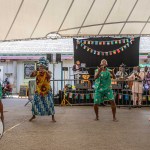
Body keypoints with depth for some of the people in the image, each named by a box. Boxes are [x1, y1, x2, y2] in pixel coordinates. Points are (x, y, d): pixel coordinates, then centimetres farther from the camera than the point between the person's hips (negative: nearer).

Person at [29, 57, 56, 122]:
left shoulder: (47, 73, -9)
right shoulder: (37, 73, -2)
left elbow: (50, 76, -31)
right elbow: (31, 76, -14)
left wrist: (46, 72, -48)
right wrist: (33, 73, -36)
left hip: (47, 91, -3)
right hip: (38, 91, 3)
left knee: (50, 103, -6)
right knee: (34, 103, 6)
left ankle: (53, 117, 6)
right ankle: (33, 115, 27)